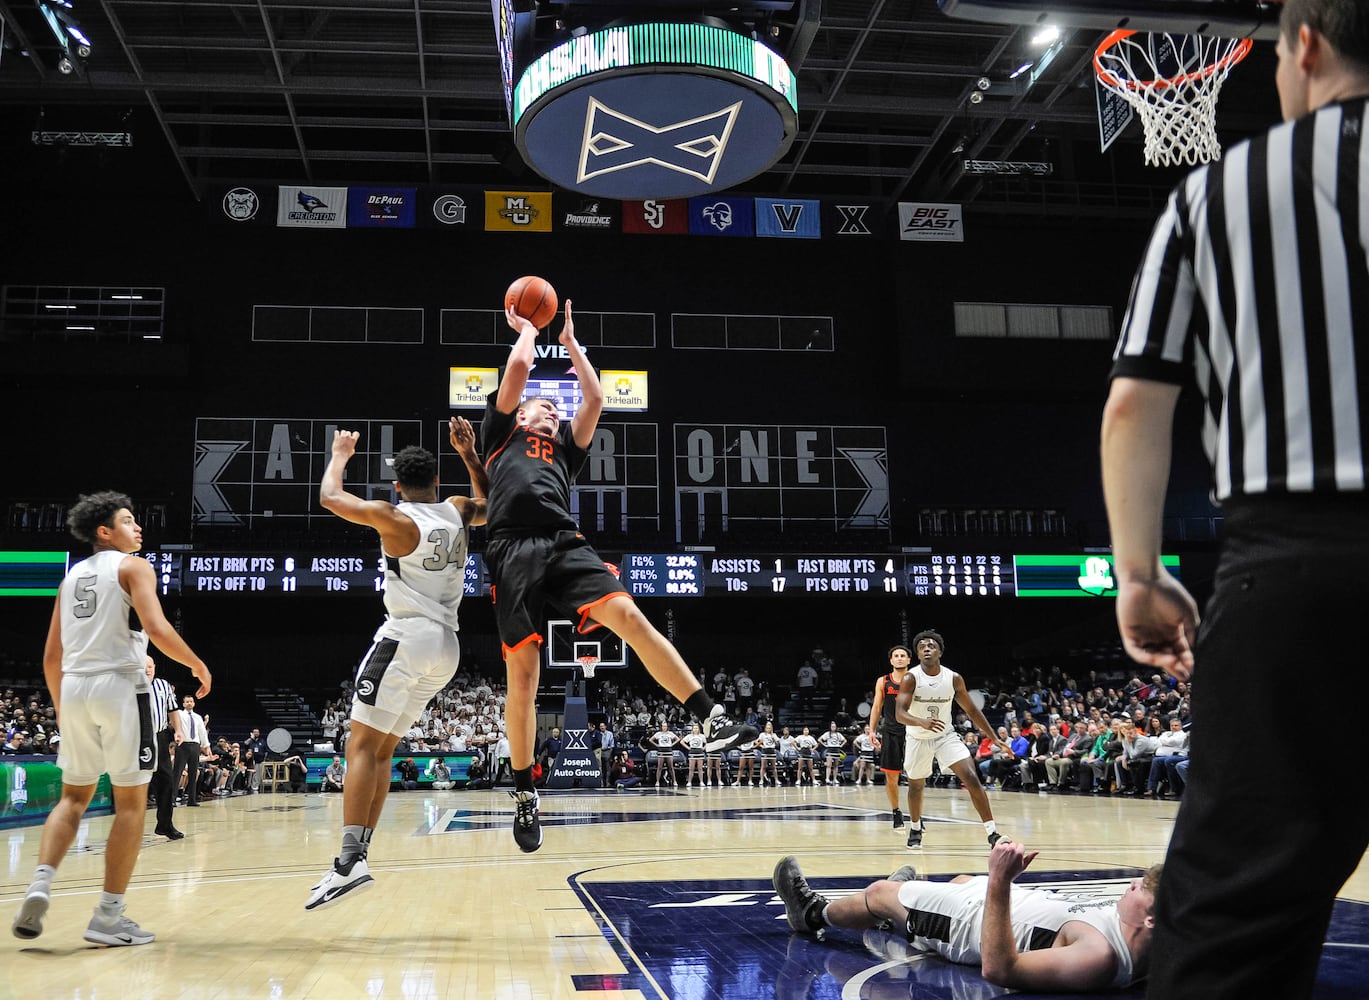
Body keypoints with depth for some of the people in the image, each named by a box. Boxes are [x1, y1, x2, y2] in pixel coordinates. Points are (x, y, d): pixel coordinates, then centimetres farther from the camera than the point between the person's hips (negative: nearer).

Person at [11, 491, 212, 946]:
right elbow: (156, 628, -16)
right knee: (131, 802, 3)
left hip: (73, 687, 6)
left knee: (74, 796, 18)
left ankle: (40, 885, -4)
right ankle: (108, 916, 2)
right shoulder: (133, 566, 0)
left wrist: (62, 709, 26)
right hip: (120, 685, -6)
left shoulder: (72, 575, 19)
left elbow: (51, 656, 18)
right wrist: (199, 665, -2)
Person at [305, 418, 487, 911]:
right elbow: (489, 505, 34)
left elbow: (330, 497, 4)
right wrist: (469, 454, 29)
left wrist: (340, 454, 20)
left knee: (362, 745, -9)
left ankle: (351, 861, -21)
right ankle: (358, 853, 8)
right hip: (445, 648, 7)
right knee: (381, 749, 11)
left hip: (405, 637, -7)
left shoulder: (393, 516, -5)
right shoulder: (458, 511, 11)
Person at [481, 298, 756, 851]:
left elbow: (594, 398, 24)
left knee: (628, 615, -20)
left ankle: (712, 719, -26)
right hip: (515, 551, -2)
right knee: (521, 671, -5)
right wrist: (528, 329, 33)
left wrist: (570, 341, 35)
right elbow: (518, 366, 14)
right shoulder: (503, 431, 23)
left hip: (565, 545, 3)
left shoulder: (565, 445, 33)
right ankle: (525, 794, 7)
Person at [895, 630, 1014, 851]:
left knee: (972, 778, -16)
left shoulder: (954, 678, -12)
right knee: (916, 785, 15)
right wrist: (922, 722, -50)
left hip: (946, 736, 1)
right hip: (918, 739, -1)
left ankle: (993, 833, -13)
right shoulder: (911, 678, -20)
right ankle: (915, 829, 41)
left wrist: (995, 738, -3)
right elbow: (899, 713, -30)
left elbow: (972, 710, 0)